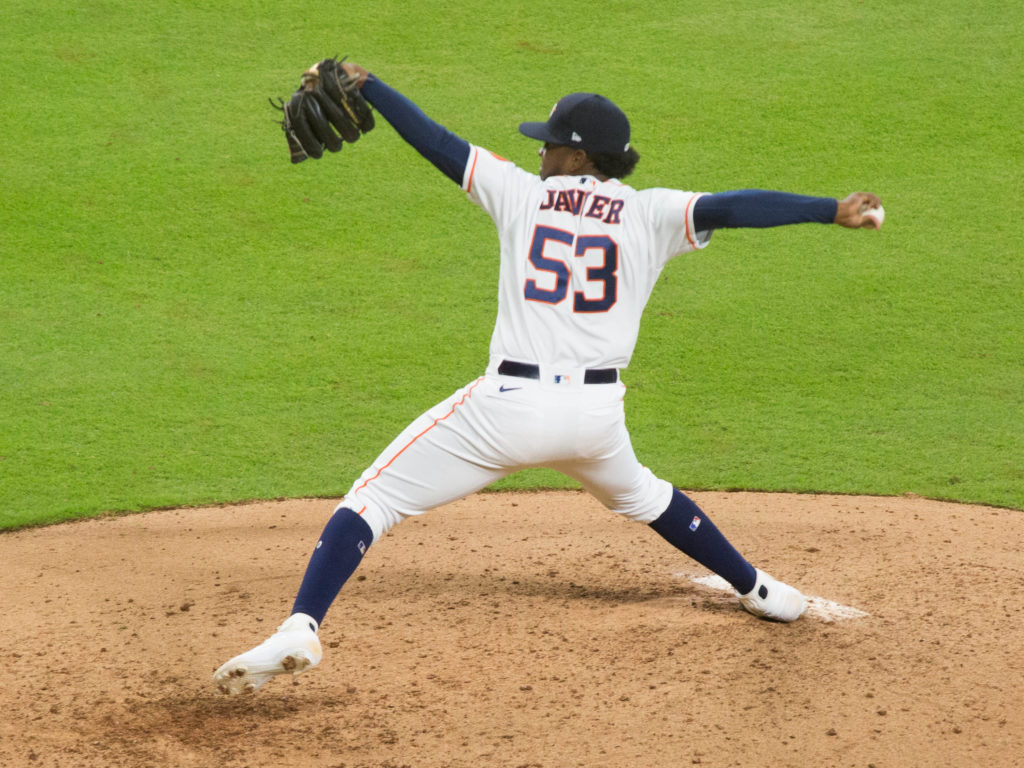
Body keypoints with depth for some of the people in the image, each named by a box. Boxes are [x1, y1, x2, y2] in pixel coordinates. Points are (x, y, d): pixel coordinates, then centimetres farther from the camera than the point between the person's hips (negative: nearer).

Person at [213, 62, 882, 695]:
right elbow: (728, 208, -10)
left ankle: (300, 630, -20)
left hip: (510, 405, -3)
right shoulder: (649, 216, 4)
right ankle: (758, 590, 47)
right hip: (597, 413, 3)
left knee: (372, 500, 0)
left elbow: (438, 142, 10)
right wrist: (832, 210, -16)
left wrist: (367, 85, 20)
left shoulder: (521, 194, 6)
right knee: (639, 496, 37)